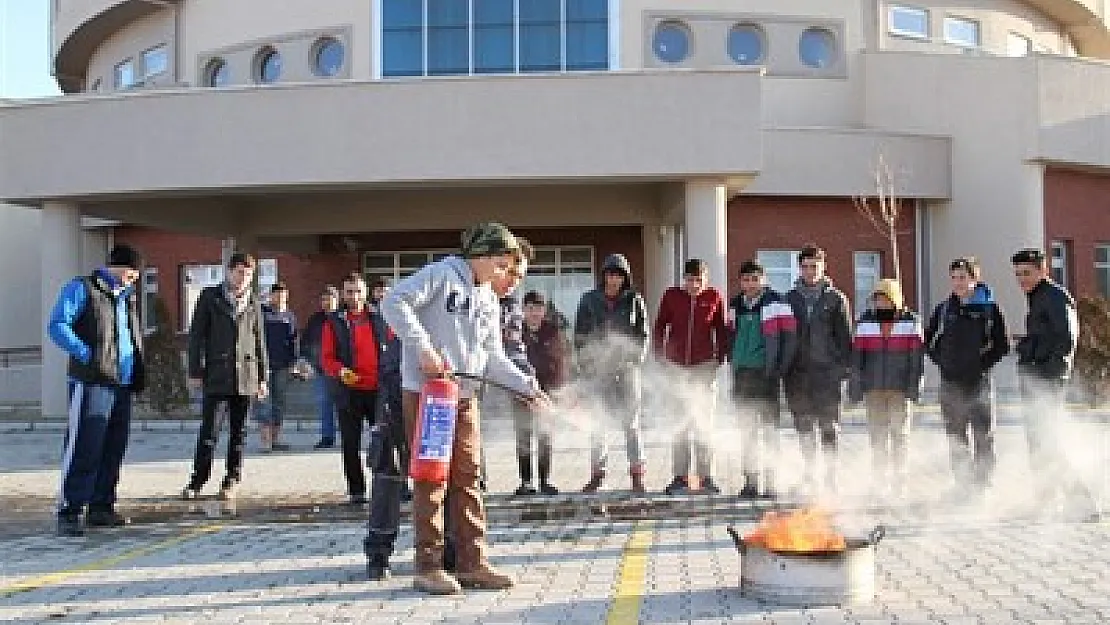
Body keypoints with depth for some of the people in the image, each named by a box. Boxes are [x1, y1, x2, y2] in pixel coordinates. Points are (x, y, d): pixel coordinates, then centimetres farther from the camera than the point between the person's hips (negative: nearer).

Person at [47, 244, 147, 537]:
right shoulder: (82, 289, -1)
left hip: (122, 384, 8)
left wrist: (138, 374, 16)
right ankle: (68, 513, -6)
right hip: (92, 383, -8)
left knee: (113, 449, 9)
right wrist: (87, 355, -18)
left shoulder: (126, 296, 20)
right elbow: (56, 326, -10)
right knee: (84, 449, -10)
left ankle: (100, 507, 18)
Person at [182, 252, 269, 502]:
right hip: (216, 374, -2)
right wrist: (195, 371, -3)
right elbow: (196, 334, 3)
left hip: (245, 376, 2)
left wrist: (263, 377, 10)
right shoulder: (210, 296, 3)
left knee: (238, 432, 6)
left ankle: (231, 481, 15)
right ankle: (197, 481, 4)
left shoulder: (253, 301, 11)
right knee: (209, 431, -6)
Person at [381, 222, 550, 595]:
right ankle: (428, 567, 5)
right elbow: (394, 302, -18)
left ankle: (472, 563, 14)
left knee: (467, 480, 8)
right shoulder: (442, 274, -6)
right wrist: (424, 350, -24)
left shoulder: (488, 300, 16)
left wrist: (529, 388, 5)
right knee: (431, 480, -4)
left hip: (464, 397, 7)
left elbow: (493, 358, 15)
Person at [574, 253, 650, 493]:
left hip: (627, 367, -1)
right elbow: (580, 336, 8)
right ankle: (597, 473, 13)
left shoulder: (635, 301, 6)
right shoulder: (589, 301, 7)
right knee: (597, 423, 4)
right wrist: (584, 365, -1)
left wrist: (634, 360, -7)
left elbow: (643, 334, 6)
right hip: (598, 369, 1)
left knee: (631, 422, -1)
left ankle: (637, 474, 3)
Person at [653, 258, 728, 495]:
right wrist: (659, 359, 1)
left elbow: (721, 330, 6)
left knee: (704, 422, 2)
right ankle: (680, 477, 11)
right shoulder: (671, 296, 1)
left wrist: (720, 358, 0)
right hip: (676, 366, 1)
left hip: (705, 365, -1)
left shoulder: (714, 297, 0)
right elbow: (659, 328, 7)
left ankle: (706, 477, 8)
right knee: (680, 423, 5)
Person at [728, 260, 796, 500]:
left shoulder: (775, 303, -7)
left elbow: (789, 336, -10)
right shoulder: (736, 305, 13)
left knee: (768, 428, -3)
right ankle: (750, 481, 15)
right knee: (746, 430, 8)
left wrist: (778, 370, -14)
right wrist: (733, 363, 15)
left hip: (765, 373, -6)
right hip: (742, 373, 6)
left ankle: (771, 482, 2)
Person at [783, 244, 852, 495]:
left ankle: (831, 474, 6)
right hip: (798, 371, 3)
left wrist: (844, 366, -7)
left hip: (827, 371, -3)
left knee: (829, 425, -1)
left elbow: (845, 336, 2)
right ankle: (810, 475, 16)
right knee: (804, 426, 7)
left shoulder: (836, 298, 4)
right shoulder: (790, 298, 11)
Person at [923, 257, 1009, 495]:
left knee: (983, 435, -2)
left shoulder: (989, 308, 0)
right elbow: (928, 340, 16)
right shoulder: (944, 309, 8)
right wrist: (942, 362, 6)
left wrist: (983, 364, -6)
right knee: (956, 437, 7)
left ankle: (983, 482, 5)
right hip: (951, 382, 3)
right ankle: (963, 484, 15)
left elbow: (1002, 345, 1)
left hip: (979, 380, -3)